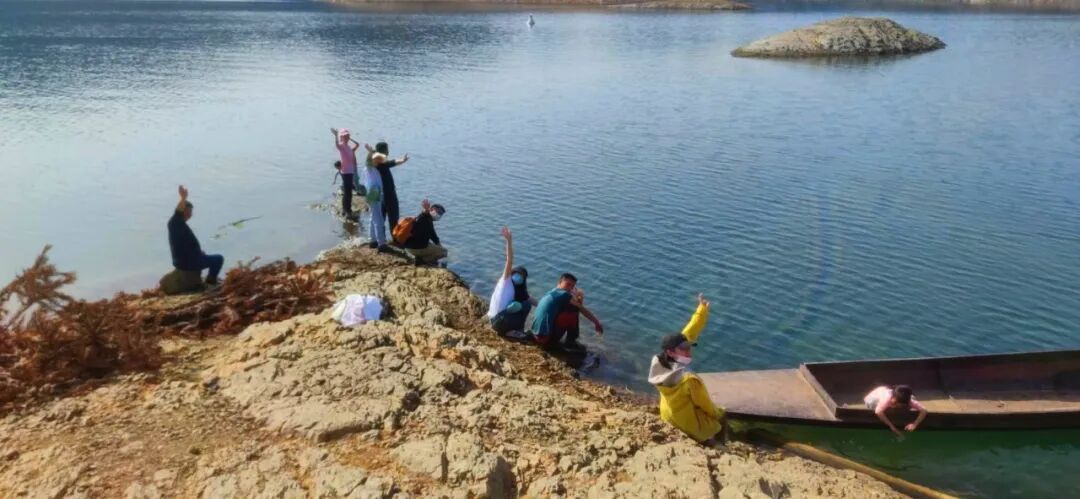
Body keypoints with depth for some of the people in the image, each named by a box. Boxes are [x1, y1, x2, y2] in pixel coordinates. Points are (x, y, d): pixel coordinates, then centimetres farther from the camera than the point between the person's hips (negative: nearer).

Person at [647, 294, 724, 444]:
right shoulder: (689, 379, -37)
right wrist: (719, 414, 1)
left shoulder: (660, 362, -18)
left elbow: (688, 334, -10)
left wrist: (702, 309, -5)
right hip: (691, 426, -7)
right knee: (720, 420, 23)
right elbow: (705, 405, -20)